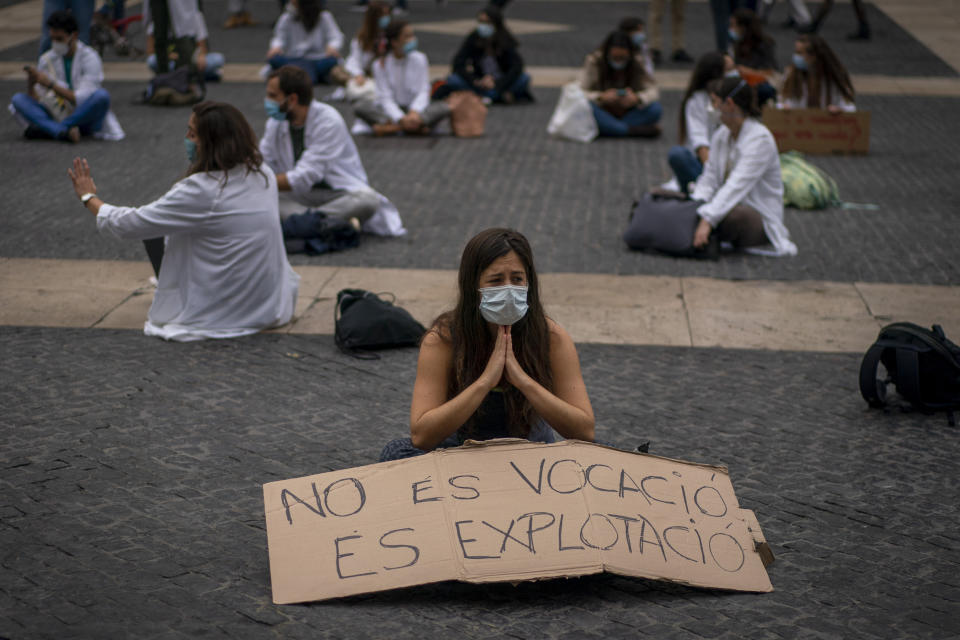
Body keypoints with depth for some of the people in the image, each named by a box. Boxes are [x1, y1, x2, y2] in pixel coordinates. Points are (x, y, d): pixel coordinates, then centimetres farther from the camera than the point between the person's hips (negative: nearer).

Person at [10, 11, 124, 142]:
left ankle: (46, 130, -28)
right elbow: (36, 99, 2)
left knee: (102, 95, -33)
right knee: (18, 99, -15)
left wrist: (51, 84, -24)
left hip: (85, 119, -4)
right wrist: (31, 84, -18)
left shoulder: (90, 58, -10)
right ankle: (63, 131, -39)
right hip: (57, 115, 4)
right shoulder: (46, 60, 3)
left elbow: (82, 99, -18)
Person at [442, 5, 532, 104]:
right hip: (481, 84, 2)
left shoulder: (505, 41, -13)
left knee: (525, 78, -29)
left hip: (503, 83, -2)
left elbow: (517, 66, -24)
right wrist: (475, 81, -30)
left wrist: (497, 84, -36)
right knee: (452, 80, -24)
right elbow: (458, 64, -14)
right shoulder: (473, 38, -9)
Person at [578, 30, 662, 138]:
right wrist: (601, 97, -36)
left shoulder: (637, 63, -6)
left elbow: (653, 90, -12)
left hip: (628, 115, 2)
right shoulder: (593, 62, -12)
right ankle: (636, 130, -30)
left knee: (655, 109, -25)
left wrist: (637, 98, -34)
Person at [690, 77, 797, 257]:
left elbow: (736, 186, -30)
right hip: (730, 206, 7)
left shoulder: (760, 139, -19)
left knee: (732, 213, -39)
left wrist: (707, 220, -40)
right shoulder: (720, 136, 7)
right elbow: (709, 179, 2)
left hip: (758, 218, -7)